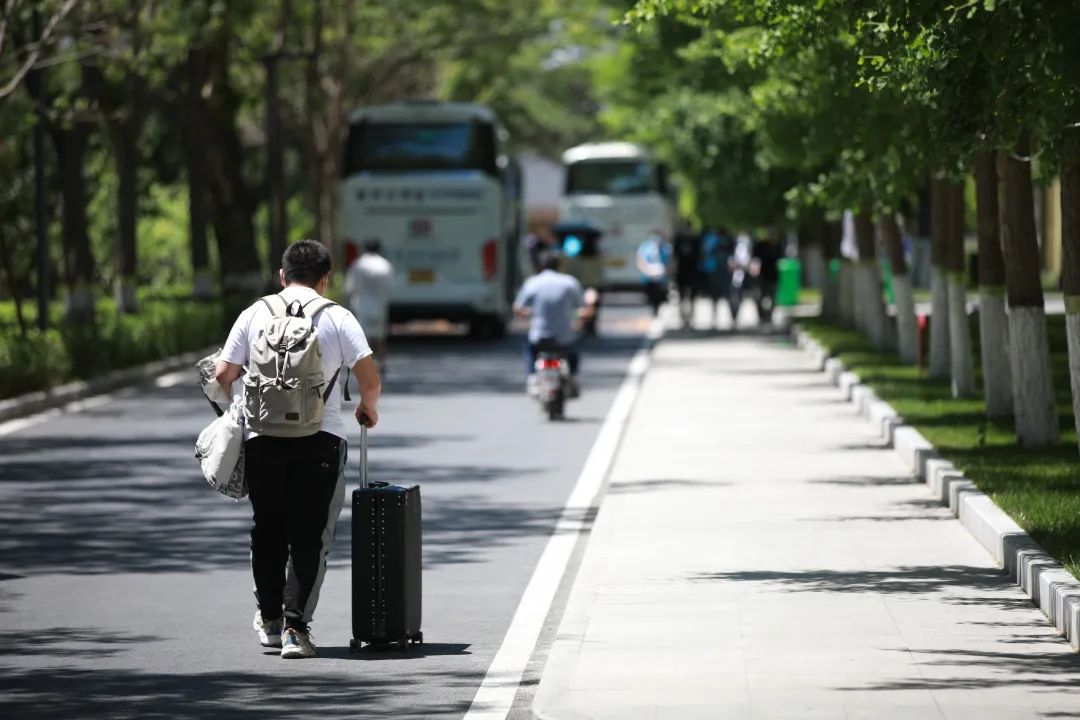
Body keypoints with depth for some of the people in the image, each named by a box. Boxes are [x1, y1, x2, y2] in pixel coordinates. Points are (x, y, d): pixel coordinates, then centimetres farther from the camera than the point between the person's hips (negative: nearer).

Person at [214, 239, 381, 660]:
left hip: (261, 436, 2)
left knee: (267, 530, 17)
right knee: (310, 535, 1)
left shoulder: (254, 314, 6)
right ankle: (296, 626, -9)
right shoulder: (336, 317, 1)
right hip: (320, 437, -2)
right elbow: (370, 378, -4)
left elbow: (223, 376, 5)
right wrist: (367, 408, 17)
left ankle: (269, 620, 25)